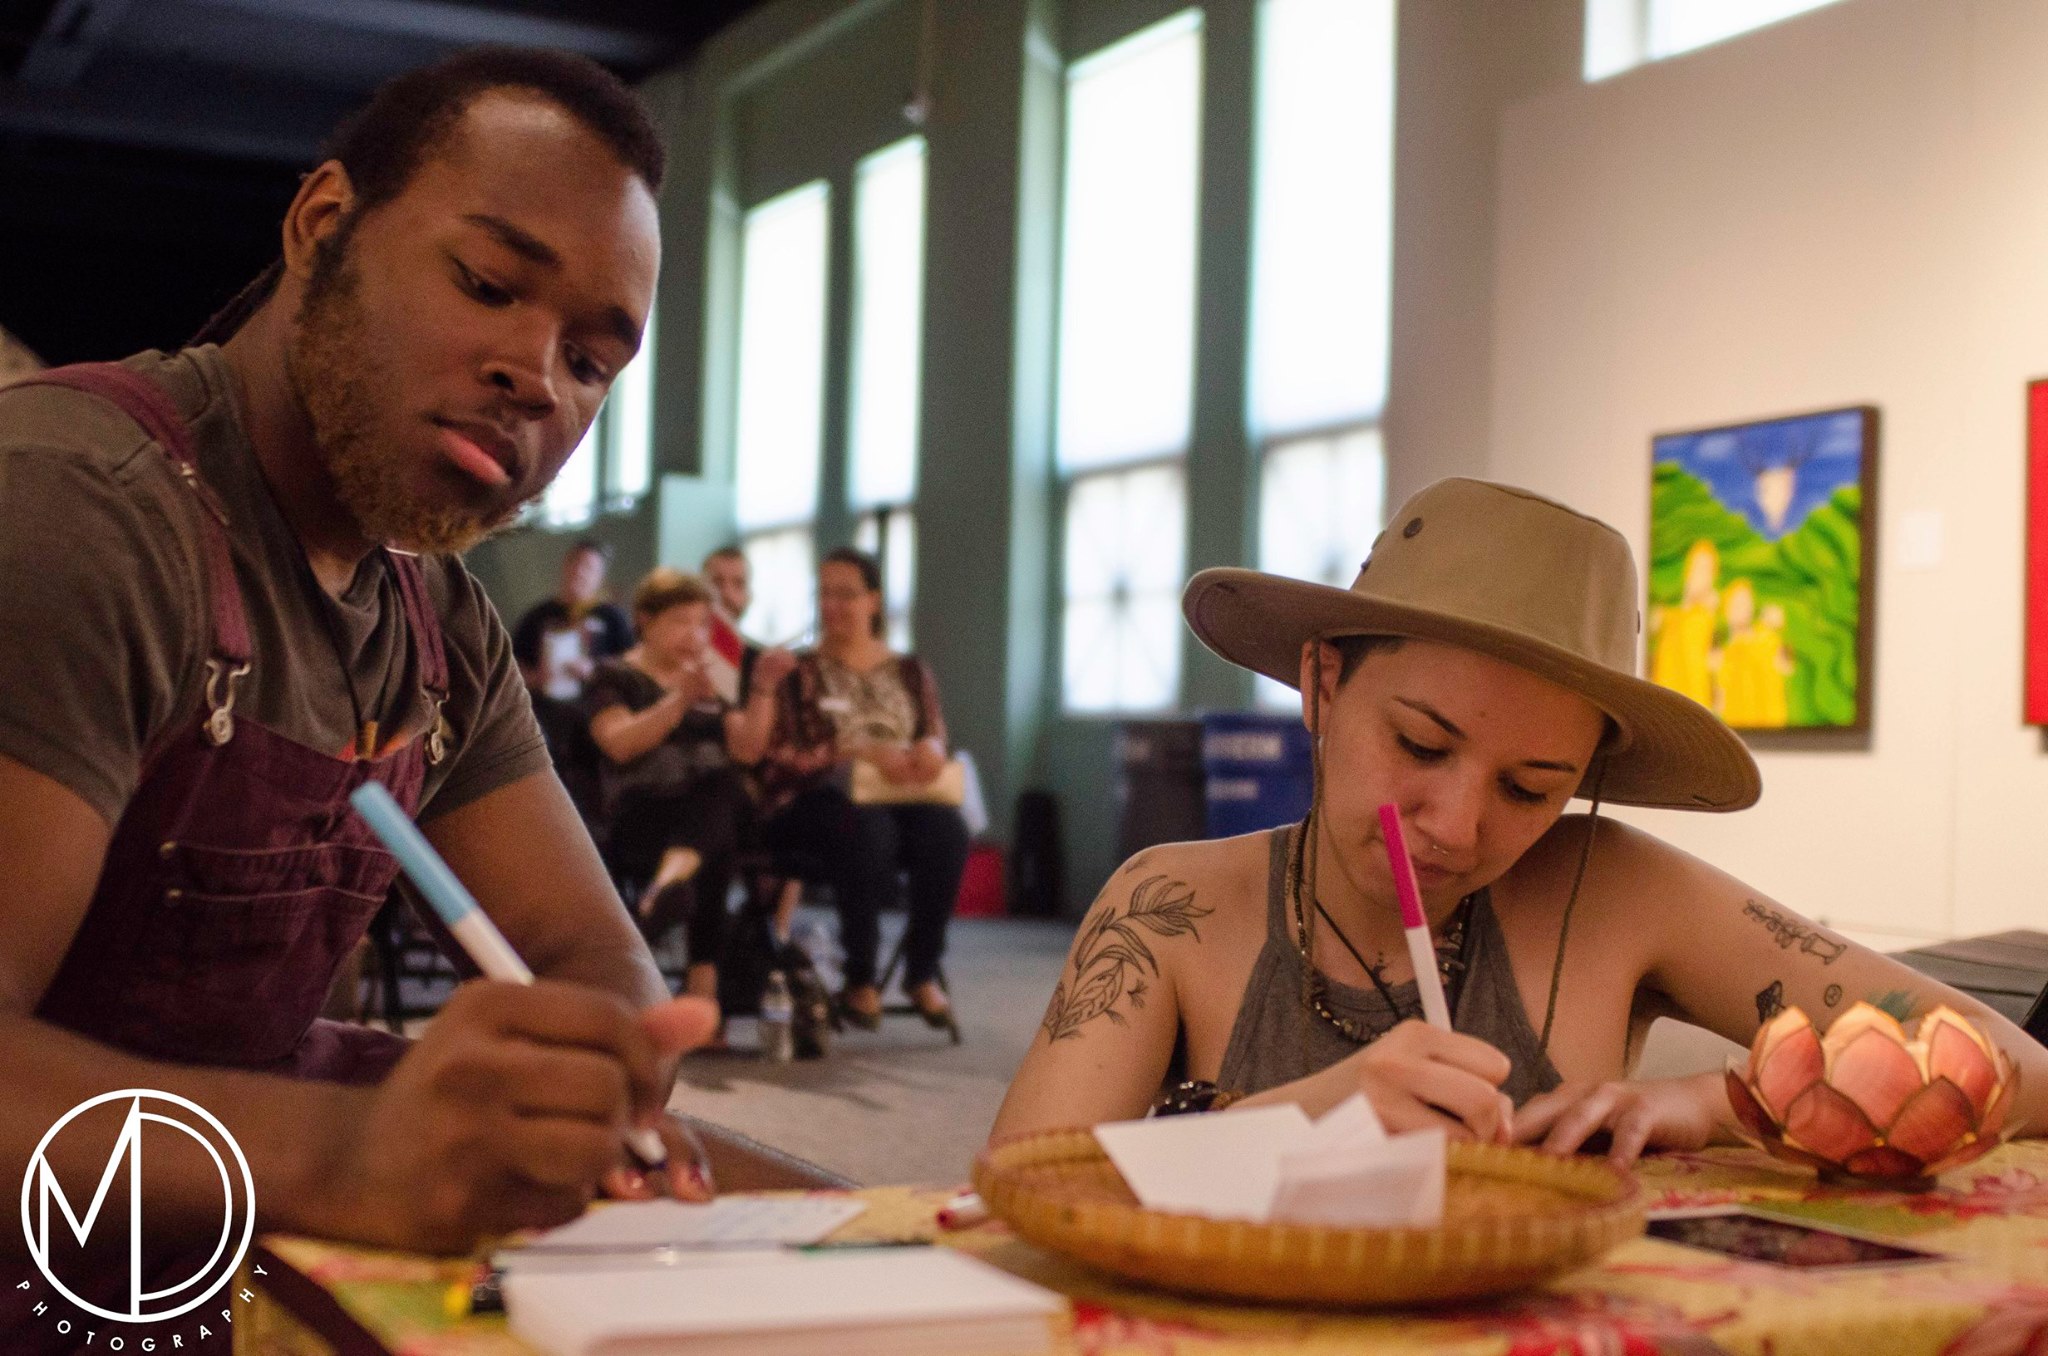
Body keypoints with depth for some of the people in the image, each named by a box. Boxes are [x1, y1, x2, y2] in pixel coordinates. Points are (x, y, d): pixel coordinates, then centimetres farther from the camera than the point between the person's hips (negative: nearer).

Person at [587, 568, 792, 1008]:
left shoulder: (710, 686, 25)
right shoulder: (615, 676, 10)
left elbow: (747, 750, 11)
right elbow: (619, 744, -9)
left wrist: (765, 690, -4)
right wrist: (680, 700, -22)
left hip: (713, 811, 3)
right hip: (642, 817, -3)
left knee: (724, 788, -37)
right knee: (712, 852, -39)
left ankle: (670, 879, -63)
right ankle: (703, 983, -52)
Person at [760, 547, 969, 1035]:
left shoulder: (910, 671, 21)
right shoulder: (796, 672, 10)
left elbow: (934, 734, 10)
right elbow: (778, 758, -3)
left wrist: (931, 748, -16)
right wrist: (861, 752, -17)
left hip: (903, 796, 3)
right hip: (820, 801, -3)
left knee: (947, 829, -32)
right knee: (869, 831, -38)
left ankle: (923, 971, -18)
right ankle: (860, 978, -23)